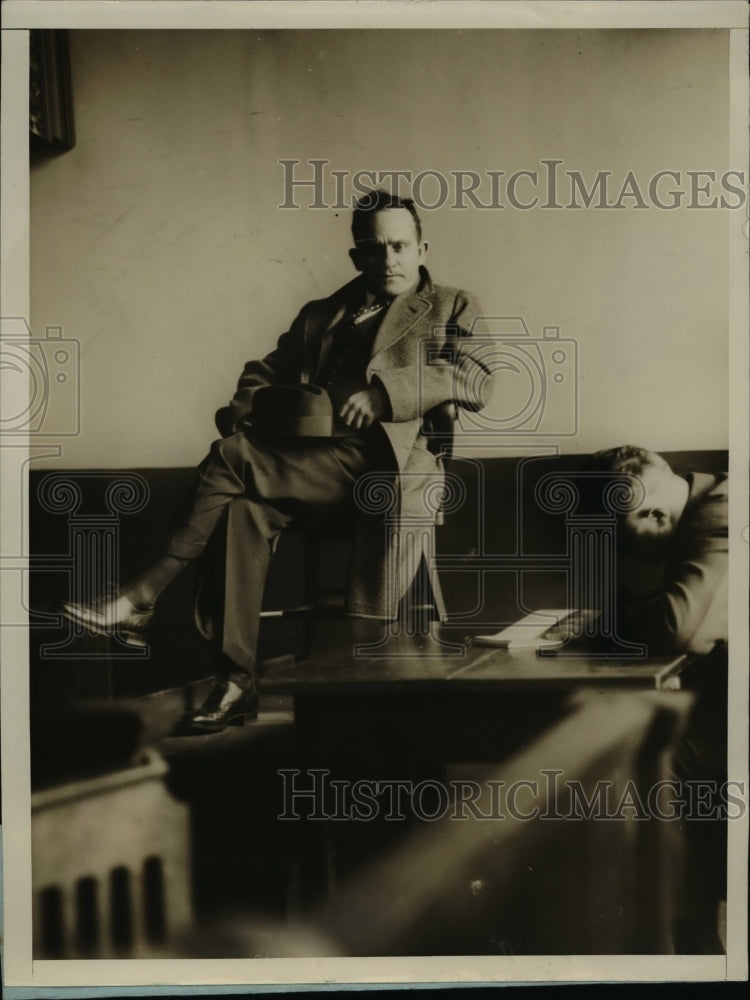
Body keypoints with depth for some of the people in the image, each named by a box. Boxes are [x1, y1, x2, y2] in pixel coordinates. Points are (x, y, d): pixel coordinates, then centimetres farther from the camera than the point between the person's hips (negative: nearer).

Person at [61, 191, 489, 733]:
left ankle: (144, 598, -17)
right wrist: (246, 405, 2)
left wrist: (383, 392, -15)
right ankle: (236, 679, -26)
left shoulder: (452, 309, 17)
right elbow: (267, 371, 27)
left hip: (386, 456, -5)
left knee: (233, 458, -24)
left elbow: (475, 378, -1)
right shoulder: (319, 317, 31)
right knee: (244, 507, -29)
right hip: (311, 461, 5)